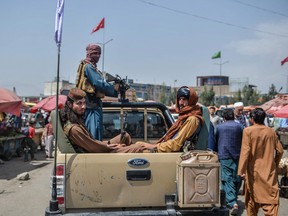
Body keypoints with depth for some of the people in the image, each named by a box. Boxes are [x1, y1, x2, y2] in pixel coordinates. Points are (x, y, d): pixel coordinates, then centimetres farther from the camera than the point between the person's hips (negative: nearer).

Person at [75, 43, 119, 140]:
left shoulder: (92, 67, 22)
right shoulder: (88, 66, -9)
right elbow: (99, 84, -18)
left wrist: (113, 87, -1)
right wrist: (114, 89, -6)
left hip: (94, 104, 10)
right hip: (92, 104, -10)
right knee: (93, 133, -11)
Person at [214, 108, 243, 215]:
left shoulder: (219, 127, 3)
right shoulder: (239, 126, 4)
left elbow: (215, 142, 11)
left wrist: (216, 153, 25)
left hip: (224, 156, -1)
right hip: (237, 156, 2)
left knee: (227, 179, -3)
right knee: (236, 179, 13)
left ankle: (232, 202, -16)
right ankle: (233, 201, 23)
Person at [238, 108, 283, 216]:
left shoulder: (248, 131, -9)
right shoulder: (271, 131, 2)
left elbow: (245, 151, -15)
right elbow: (280, 151, 5)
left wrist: (241, 170, -14)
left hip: (253, 171, -1)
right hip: (269, 171, 2)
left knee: (252, 197, 15)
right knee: (271, 197, -1)